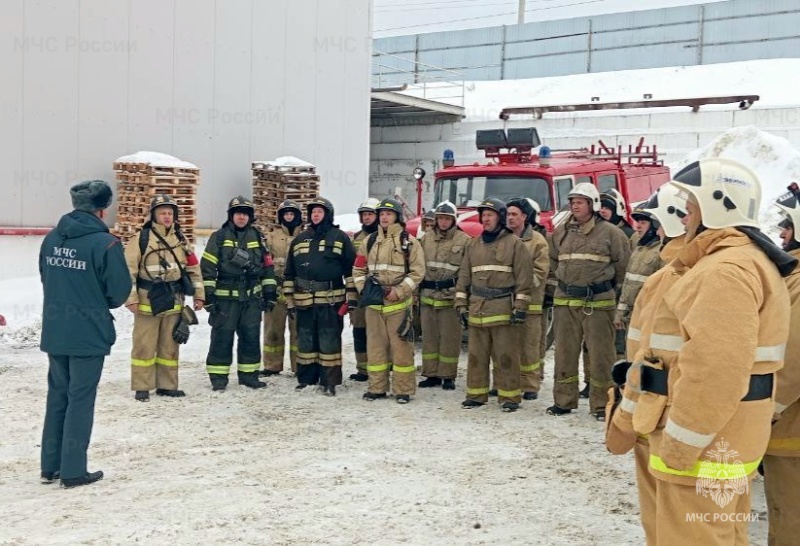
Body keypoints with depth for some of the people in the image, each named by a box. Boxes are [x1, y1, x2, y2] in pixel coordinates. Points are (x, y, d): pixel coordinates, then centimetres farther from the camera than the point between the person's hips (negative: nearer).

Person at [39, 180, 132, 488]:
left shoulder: (52, 239, 3)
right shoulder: (105, 243, -16)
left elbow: (46, 279, 13)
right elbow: (120, 290, -12)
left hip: (54, 332, 6)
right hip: (89, 334, -6)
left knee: (57, 396, 16)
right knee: (80, 400, 3)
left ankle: (50, 467, 23)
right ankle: (73, 471, 9)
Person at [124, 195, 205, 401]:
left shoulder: (180, 239, 10)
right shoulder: (141, 238, -6)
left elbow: (193, 268, 14)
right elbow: (128, 270, -8)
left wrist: (198, 294, 10)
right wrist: (131, 298, -13)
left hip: (173, 303, 5)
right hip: (147, 302, -5)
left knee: (170, 345, 11)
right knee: (144, 346, 0)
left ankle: (167, 385, 21)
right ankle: (141, 387, 9)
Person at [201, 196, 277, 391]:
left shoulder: (258, 238, 11)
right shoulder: (219, 237, -1)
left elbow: (267, 267, 14)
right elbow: (207, 267, -4)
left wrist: (270, 293, 10)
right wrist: (209, 294, -9)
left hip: (252, 297, 4)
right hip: (225, 297, -4)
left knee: (251, 337, 7)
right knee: (222, 337, 0)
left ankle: (249, 374, 18)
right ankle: (218, 377, 8)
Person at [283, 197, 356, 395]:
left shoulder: (339, 237, 3)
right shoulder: (300, 239, 14)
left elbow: (351, 269, -1)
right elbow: (289, 272, 16)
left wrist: (351, 297, -7)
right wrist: (289, 300, 11)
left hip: (330, 300, -4)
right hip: (304, 301, 4)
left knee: (329, 341, -1)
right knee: (305, 340, 10)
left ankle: (330, 381, 5)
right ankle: (305, 378, 20)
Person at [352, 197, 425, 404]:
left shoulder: (409, 242, -1)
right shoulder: (370, 241, 12)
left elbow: (417, 272, -6)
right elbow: (358, 269, 15)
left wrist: (398, 292, -14)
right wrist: (363, 288, -2)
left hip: (398, 303, -4)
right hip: (373, 304, 4)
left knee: (401, 346, -2)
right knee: (375, 346, 9)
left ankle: (403, 390, 5)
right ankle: (377, 387, 17)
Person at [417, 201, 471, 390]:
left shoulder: (465, 241, -2)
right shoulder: (427, 239, 11)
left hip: (450, 298, -4)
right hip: (428, 296, 4)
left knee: (449, 338, 1)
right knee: (429, 337, 10)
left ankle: (448, 376, 10)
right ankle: (431, 374, 19)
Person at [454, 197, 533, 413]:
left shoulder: (514, 244, 0)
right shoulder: (474, 245, 15)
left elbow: (524, 278, -5)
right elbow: (464, 277, 17)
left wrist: (520, 307, -10)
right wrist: (461, 305, 11)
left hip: (503, 309, -5)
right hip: (477, 309, 5)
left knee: (506, 356, -2)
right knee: (476, 355, 8)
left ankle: (509, 396, 5)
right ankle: (476, 394, 17)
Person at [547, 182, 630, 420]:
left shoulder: (610, 233, -6)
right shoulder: (561, 232, 7)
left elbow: (624, 263, 2)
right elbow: (554, 260, 22)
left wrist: (608, 284, 9)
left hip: (598, 302, -4)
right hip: (565, 301, 4)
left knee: (600, 354, -1)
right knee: (564, 352, 9)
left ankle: (601, 405, 8)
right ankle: (563, 401, 20)